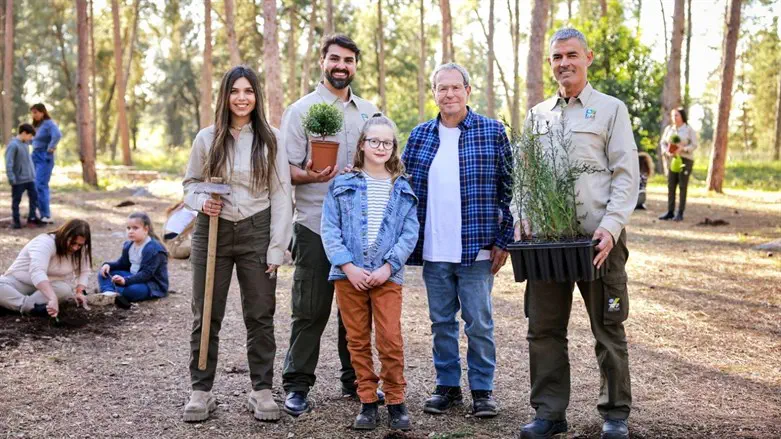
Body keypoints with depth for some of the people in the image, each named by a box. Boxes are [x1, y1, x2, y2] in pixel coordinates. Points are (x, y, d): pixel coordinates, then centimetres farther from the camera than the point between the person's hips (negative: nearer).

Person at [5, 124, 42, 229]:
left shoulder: (25, 143, 9)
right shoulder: (13, 145, -14)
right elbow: (9, 163, -17)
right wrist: (12, 179, -19)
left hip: (30, 179, 7)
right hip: (19, 180, -7)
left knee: (34, 197, 7)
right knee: (16, 201, 5)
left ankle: (32, 218, 17)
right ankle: (16, 221, 12)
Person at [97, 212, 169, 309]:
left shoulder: (153, 249, -21)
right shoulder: (129, 245, 7)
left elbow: (146, 274, -27)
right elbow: (122, 263, 19)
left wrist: (125, 281, -39)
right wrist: (109, 265, -4)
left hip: (153, 285, -9)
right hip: (134, 277, 9)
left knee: (132, 290, -42)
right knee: (104, 272, -2)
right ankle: (108, 291, -31)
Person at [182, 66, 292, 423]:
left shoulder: (270, 139, 0)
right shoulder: (207, 138, 2)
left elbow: (281, 195, -1)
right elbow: (190, 184, 10)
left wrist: (277, 247, -6)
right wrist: (202, 202, -14)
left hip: (256, 233, 0)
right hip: (212, 231, 1)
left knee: (260, 316, 4)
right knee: (206, 316, 5)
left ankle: (262, 390, 16)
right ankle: (201, 391, 16)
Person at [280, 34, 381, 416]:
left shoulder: (369, 111, 13)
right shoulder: (301, 110, 0)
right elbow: (286, 169, -4)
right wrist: (310, 176, -25)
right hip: (316, 226, -4)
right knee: (310, 310, -1)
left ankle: (355, 380, 23)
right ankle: (297, 386, 11)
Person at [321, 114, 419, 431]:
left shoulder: (403, 188, 6)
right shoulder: (342, 185, 4)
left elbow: (410, 233, 1)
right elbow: (329, 229, 0)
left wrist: (388, 267, -10)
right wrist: (347, 267, -10)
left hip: (387, 275, -1)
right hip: (349, 274, 1)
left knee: (391, 341, -4)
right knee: (357, 341, 8)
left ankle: (396, 401, 11)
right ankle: (367, 401, 18)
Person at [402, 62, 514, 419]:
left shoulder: (492, 131, 0)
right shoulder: (420, 136, 8)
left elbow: (508, 189, 0)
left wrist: (503, 241, -4)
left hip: (476, 248, -3)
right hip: (433, 251, 3)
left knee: (479, 322, 4)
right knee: (441, 322, 12)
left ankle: (482, 389, 17)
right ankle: (447, 386, 24)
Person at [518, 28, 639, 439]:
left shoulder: (611, 109, 4)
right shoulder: (536, 115, 15)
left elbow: (626, 175, -2)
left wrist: (611, 227, -14)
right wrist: (523, 221, 1)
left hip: (598, 237, -3)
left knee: (608, 328, 4)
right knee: (543, 328, 5)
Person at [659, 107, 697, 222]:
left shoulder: (689, 129, -2)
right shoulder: (669, 129, 10)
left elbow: (694, 145, -5)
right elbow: (663, 142, 11)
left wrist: (682, 149, -19)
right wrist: (666, 152, -8)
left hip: (685, 160, -4)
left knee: (683, 186, -4)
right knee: (671, 186, 1)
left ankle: (680, 213, -1)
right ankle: (670, 212, 6)